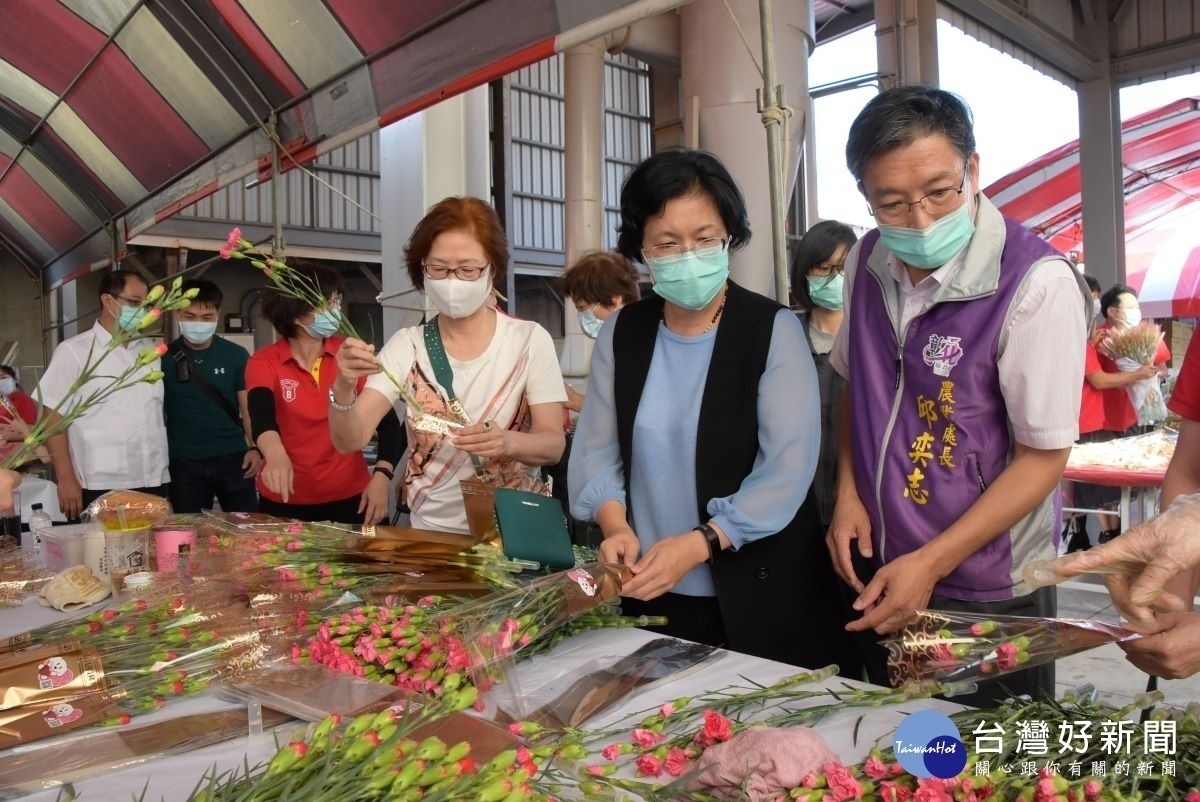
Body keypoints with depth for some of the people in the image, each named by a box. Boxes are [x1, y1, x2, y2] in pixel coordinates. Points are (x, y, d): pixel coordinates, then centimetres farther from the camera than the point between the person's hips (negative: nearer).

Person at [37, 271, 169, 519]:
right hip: (101, 488, -4)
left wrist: (164, 472, 12)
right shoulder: (74, 351, -1)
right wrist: (66, 479, -10)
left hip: (153, 484, 5)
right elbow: (53, 415, -4)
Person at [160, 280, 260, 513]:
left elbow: (249, 407, 4)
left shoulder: (236, 355, 1)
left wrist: (255, 447, -9)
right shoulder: (164, 358, 1)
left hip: (232, 458, 0)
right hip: (184, 462, 0)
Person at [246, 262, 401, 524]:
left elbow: (387, 421, -5)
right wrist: (275, 455, -46)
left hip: (349, 499, 1)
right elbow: (262, 416, -25)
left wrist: (381, 476, -19)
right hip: (284, 502, 0)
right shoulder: (263, 363, -6)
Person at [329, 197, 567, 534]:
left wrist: (507, 442, -25)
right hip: (431, 529, 1)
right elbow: (348, 441, -6)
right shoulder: (406, 345, 1)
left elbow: (554, 444, -6)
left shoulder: (530, 340, -2)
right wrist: (344, 387, -25)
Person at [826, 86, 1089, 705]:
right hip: (879, 573, 5)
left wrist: (932, 564, -20)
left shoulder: (1036, 283, -21)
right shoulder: (867, 263, -4)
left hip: (986, 588, -5)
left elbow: (1043, 457, -18)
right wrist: (848, 494, -2)